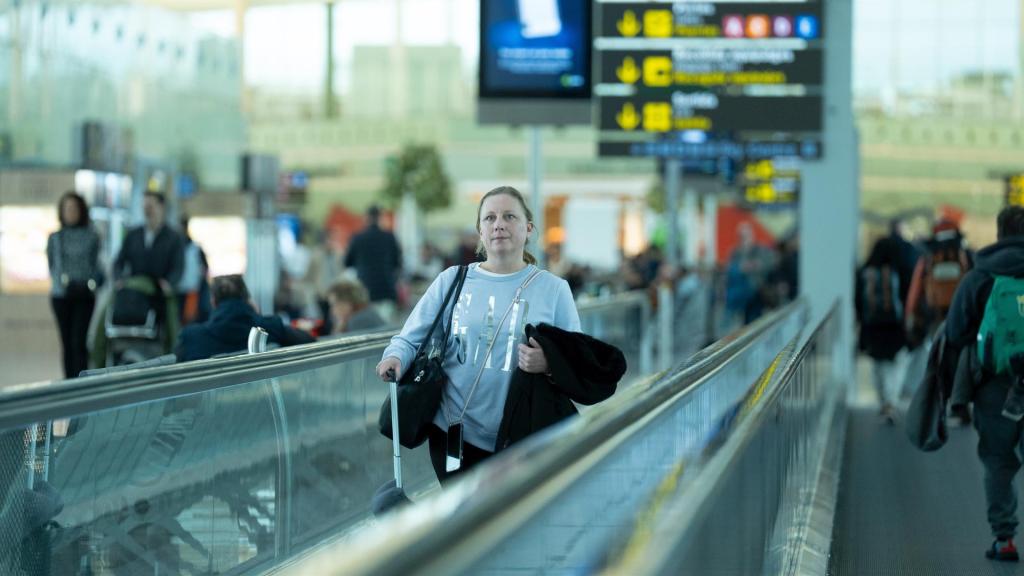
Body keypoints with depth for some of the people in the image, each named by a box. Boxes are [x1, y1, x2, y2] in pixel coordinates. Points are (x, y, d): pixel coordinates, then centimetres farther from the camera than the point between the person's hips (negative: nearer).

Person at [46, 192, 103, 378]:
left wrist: (93, 283, -4)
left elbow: (96, 264, 8)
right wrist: (58, 282, 2)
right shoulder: (54, 238, 10)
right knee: (67, 342, 6)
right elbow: (51, 266, 15)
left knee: (79, 341, -12)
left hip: (83, 294, -2)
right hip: (61, 295, 2)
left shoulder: (91, 237, 4)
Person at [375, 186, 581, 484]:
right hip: (455, 436, 1)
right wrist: (396, 358, -17)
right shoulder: (451, 281, 6)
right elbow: (410, 340, 5)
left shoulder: (554, 289, 4)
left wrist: (549, 364, -19)